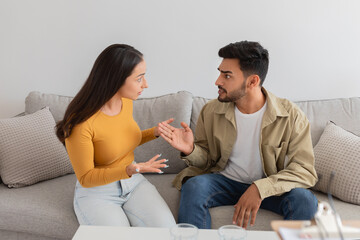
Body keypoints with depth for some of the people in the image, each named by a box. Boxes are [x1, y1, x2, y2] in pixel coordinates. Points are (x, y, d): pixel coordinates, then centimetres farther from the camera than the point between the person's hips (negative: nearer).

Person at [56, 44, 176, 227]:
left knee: (168, 230, -16)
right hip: (96, 191, -5)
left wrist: (154, 132, -1)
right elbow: (85, 178, -18)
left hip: (133, 182, 5)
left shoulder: (126, 102, -4)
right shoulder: (80, 122, -25)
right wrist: (128, 170, -33)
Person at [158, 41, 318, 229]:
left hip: (270, 186, -1)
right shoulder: (211, 111, -4)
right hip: (225, 181, 2)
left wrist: (260, 188, -32)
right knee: (193, 187, -30)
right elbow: (207, 159, 6)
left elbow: (305, 171, -17)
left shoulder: (291, 116, -13)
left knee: (305, 200, -30)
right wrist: (190, 150, -19)